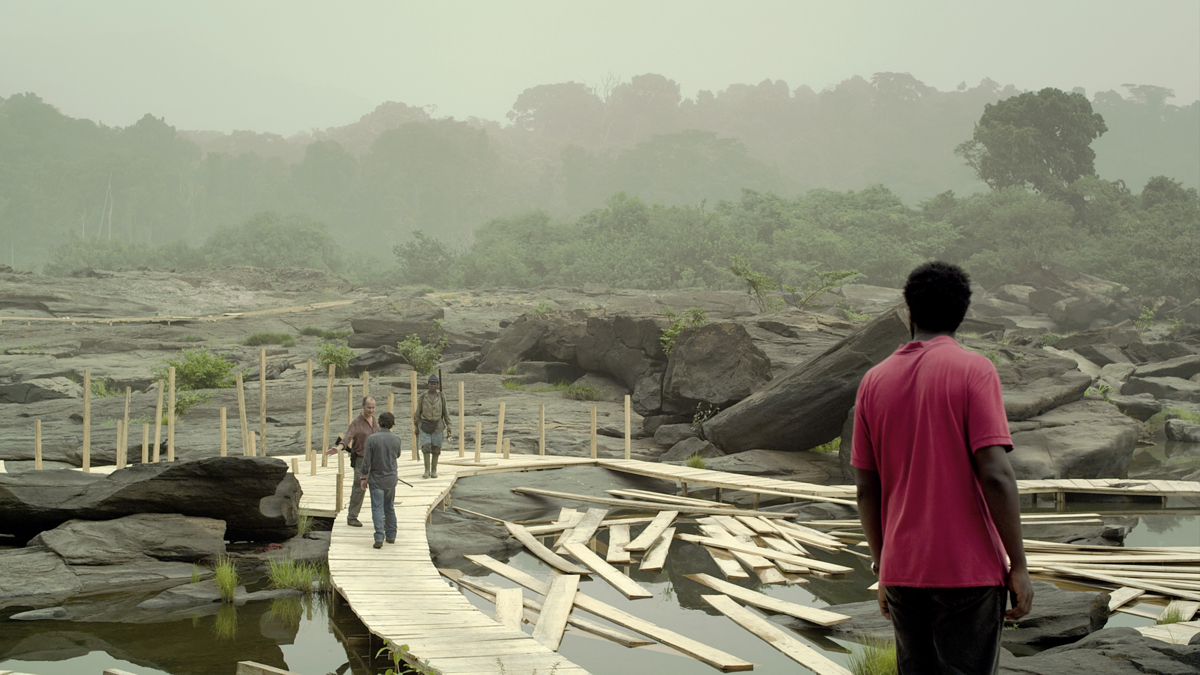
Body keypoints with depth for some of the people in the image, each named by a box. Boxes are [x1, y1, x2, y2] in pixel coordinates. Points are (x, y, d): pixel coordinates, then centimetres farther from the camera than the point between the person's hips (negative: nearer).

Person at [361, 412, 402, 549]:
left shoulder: (372, 439, -15)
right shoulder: (396, 439, -5)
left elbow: (366, 461, -14)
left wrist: (364, 478, -3)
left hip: (376, 479, -3)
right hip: (391, 478, 3)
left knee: (377, 509, -3)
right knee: (389, 508, 17)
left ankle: (379, 538, -13)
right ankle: (391, 536, 24)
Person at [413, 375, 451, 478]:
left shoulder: (441, 397, 4)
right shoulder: (422, 397, 1)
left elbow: (445, 412, 10)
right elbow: (418, 412, 7)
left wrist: (448, 426, 3)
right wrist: (416, 427, 7)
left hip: (437, 426, 1)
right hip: (425, 425, -1)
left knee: (436, 448, 1)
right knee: (426, 447, -12)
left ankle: (434, 471, 10)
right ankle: (427, 471, -10)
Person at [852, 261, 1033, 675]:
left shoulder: (874, 381, 6)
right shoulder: (974, 370, -7)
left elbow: (866, 490, 7)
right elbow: (995, 474, -15)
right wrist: (1019, 566, -8)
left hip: (901, 574, 4)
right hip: (968, 570, -4)